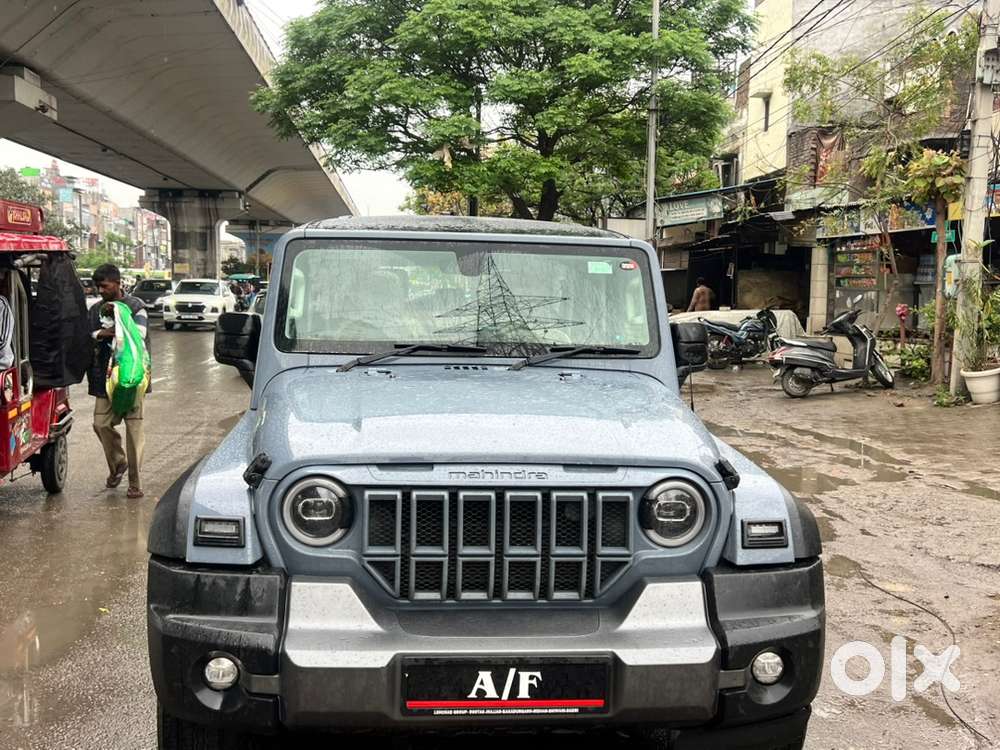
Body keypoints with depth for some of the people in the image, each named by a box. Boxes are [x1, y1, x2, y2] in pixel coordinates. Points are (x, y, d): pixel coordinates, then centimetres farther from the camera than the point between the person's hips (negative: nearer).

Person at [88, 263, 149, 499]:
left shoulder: (135, 306, 0)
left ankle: (135, 481, 4)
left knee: (134, 426, -3)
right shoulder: (96, 310, 12)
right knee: (101, 424, 0)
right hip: (104, 377, 4)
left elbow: (140, 334, -13)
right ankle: (117, 462, 27)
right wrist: (100, 334, -13)